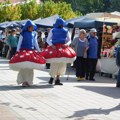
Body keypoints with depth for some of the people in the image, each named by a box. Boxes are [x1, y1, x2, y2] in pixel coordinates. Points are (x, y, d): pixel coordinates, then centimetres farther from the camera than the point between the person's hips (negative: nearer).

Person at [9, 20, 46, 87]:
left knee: (30, 67, 2)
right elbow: (19, 42, -2)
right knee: (23, 67, -10)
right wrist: (17, 51, -9)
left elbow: (36, 43, 16)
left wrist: (39, 51, 13)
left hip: (32, 51, 4)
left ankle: (29, 81, 11)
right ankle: (24, 81, -5)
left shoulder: (34, 33, 9)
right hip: (23, 51, -4)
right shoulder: (23, 33, -2)